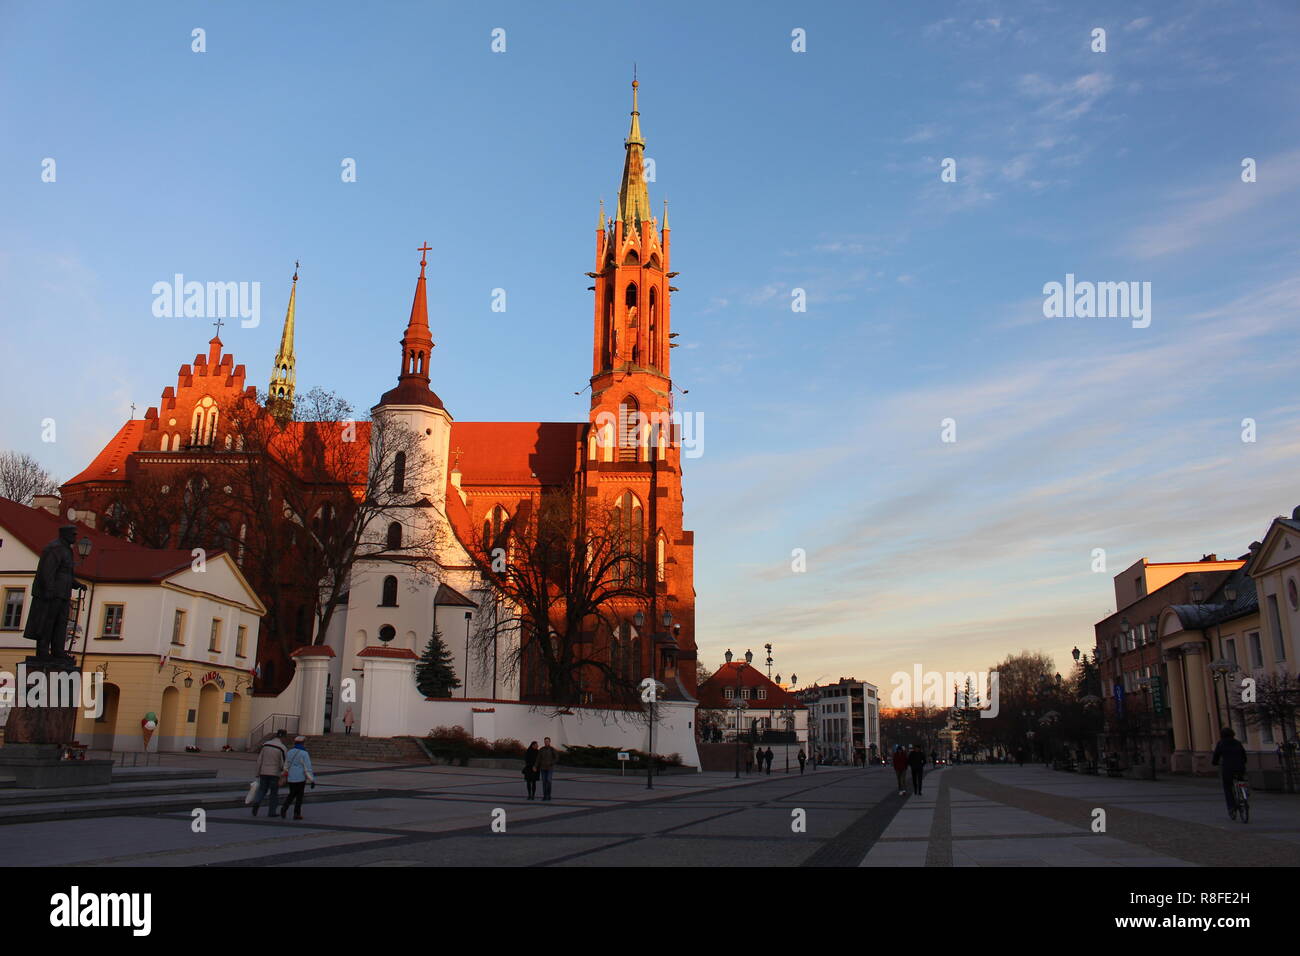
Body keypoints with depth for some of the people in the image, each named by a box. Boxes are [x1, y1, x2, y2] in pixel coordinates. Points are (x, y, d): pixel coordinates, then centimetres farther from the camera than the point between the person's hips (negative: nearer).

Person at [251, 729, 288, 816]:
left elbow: (260, 760, 3)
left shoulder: (265, 745, 3)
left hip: (264, 773, 3)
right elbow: (283, 764, -11)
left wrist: (258, 773, 10)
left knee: (262, 790, 14)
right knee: (274, 793, 9)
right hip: (275, 773, -3)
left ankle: (256, 802, -14)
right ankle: (272, 812, 10)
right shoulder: (283, 748, -11)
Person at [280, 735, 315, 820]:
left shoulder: (289, 753, 7)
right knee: (299, 796, 6)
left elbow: (286, 766, 14)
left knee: (291, 794, 18)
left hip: (291, 778, 5)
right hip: (300, 778, -5)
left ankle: (284, 809, -2)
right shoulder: (304, 754, -10)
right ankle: (296, 814, 7)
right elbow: (308, 768, -12)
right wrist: (312, 780, -9)